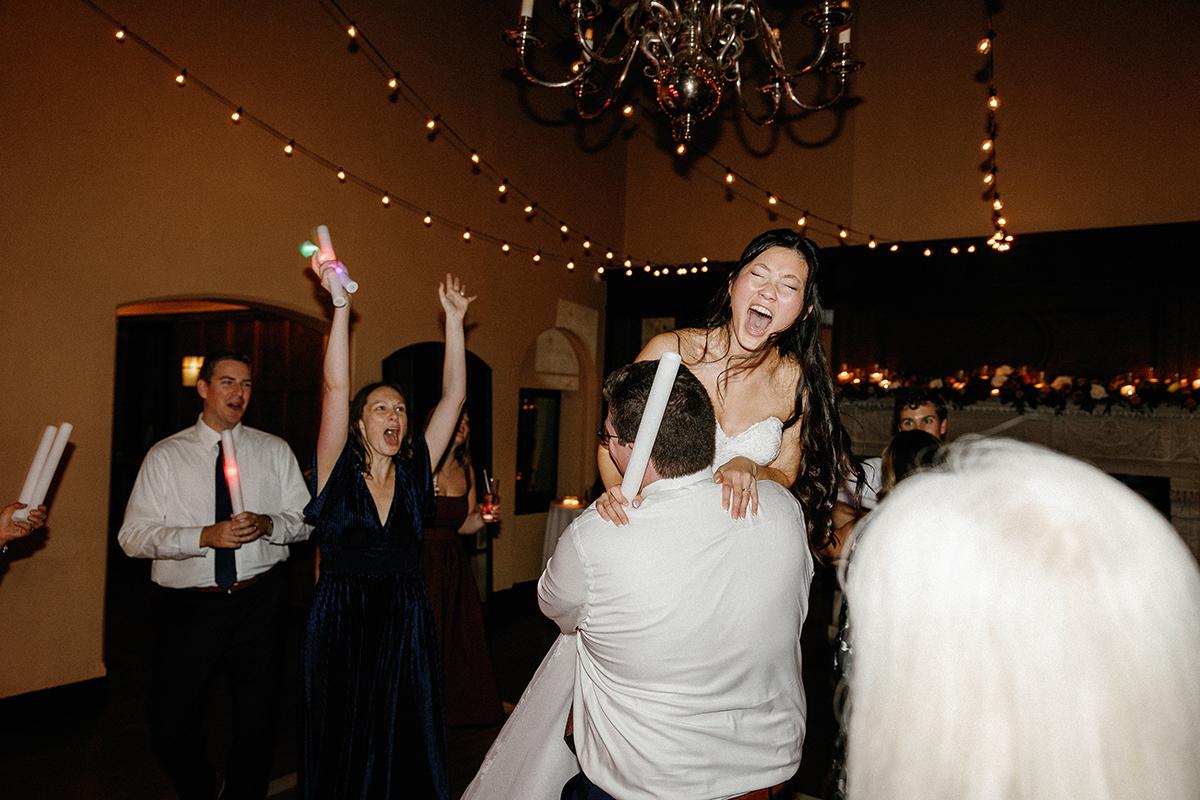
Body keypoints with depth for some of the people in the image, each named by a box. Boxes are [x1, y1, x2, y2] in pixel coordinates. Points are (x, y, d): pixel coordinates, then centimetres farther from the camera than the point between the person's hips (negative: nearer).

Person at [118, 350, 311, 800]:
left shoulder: (275, 451, 4)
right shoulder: (165, 455, 0)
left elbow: (306, 520, 4)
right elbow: (132, 536, -7)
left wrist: (269, 524, -17)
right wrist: (205, 536, -21)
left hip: (259, 601, 1)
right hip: (187, 606, -1)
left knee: (257, 720, 12)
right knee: (171, 728, 5)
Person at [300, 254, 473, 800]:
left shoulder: (414, 474, 2)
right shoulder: (338, 475, -4)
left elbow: (454, 396, -1)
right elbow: (335, 387, -16)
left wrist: (454, 319, -1)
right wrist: (341, 303, -22)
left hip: (406, 632, 3)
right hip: (340, 631, -2)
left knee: (407, 752, 13)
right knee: (344, 756, 11)